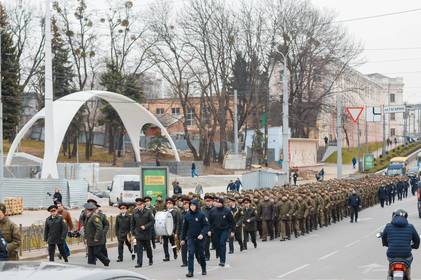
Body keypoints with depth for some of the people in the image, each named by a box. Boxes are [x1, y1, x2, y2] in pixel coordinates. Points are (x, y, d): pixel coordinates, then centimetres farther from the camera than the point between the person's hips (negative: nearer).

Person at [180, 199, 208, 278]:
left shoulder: (201, 215, -7)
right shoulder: (187, 215, 1)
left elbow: (206, 226, -9)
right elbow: (184, 228, 9)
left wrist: (202, 234, -24)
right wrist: (183, 239, 11)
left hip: (200, 238, -1)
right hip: (190, 238, 1)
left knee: (201, 255, 12)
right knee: (191, 254, -11)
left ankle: (204, 269, 32)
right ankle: (190, 271, -12)